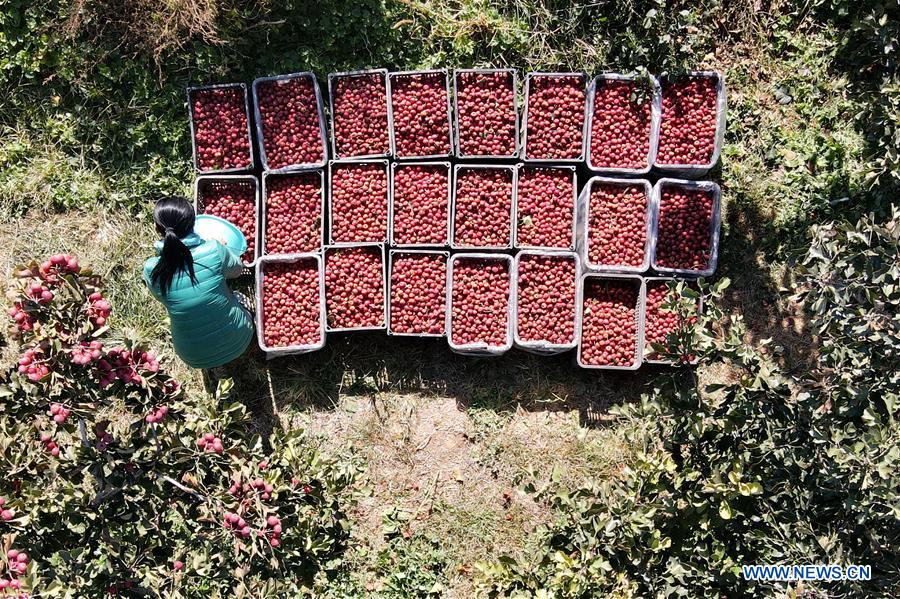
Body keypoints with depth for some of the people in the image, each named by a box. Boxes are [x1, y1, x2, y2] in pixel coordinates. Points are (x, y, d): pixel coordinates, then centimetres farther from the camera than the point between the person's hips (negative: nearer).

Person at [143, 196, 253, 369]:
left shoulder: (152, 270, -17)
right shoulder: (214, 250, -22)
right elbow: (237, 269, 1)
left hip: (194, 359, 2)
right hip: (237, 343, -1)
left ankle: (213, 367, 25)